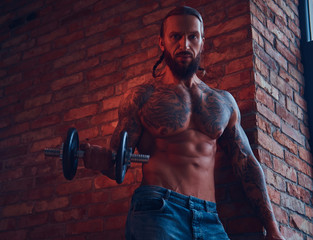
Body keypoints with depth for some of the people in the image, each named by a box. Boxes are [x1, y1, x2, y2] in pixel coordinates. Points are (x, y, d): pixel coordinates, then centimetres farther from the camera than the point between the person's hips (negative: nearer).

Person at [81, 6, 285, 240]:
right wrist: (90, 155, -22)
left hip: (209, 220, 4)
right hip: (157, 211, -3)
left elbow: (247, 164, 13)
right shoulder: (140, 97, 5)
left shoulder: (224, 102, 15)